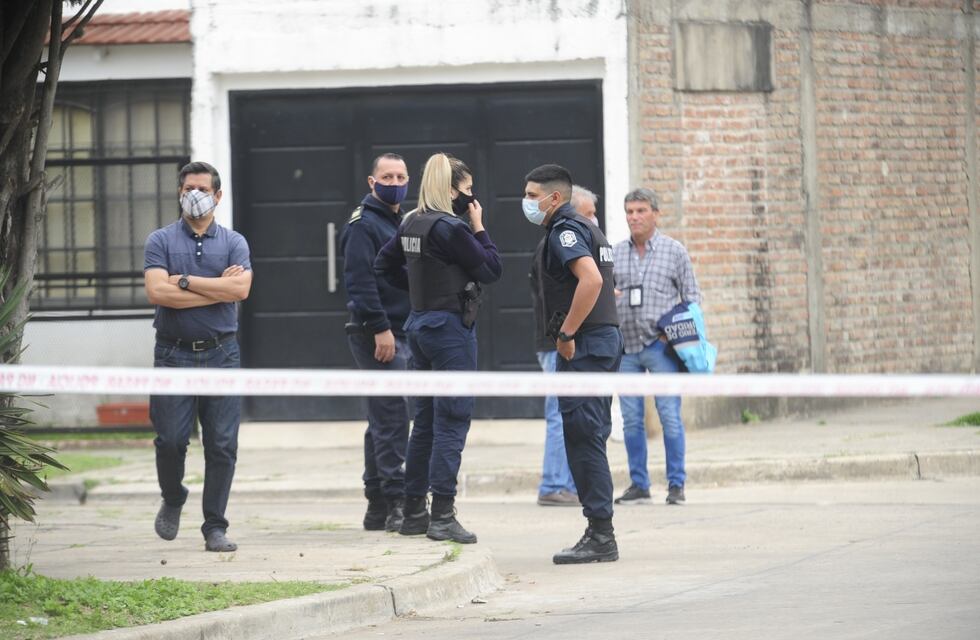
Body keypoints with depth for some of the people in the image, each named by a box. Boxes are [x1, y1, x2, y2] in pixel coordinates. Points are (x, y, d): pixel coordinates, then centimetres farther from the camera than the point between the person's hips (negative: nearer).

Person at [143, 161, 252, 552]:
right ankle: (172, 499, 23)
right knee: (171, 439, -5)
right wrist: (218, 288, -8)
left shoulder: (233, 242, 9)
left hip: (221, 353, 1)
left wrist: (186, 281, -9)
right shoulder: (161, 241, 5)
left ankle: (215, 527, 4)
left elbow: (240, 289, -9)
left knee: (222, 444, -3)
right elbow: (157, 292, -11)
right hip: (174, 354, -1)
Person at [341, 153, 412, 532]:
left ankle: (378, 508, 15)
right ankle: (396, 503, -15)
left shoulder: (402, 223, 20)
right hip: (378, 333, -9)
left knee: (383, 420, 11)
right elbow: (360, 280, -18)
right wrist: (380, 329, -22)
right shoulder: (364, 225, -9)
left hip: (399, 332, 9)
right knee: (392, 417, -13)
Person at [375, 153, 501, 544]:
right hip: (451, 327, -9)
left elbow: (385, 264, 20)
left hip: (420, 324, 9)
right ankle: (442, 515, -10)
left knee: (426, 421, 14)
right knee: (451, 421, -7)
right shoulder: (450, 229, -17)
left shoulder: (411, 224, 8)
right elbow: (491, 269, -11)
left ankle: (414, 512, 18)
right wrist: (480, 228, -3)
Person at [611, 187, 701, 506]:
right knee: (631, 419, 4)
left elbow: (691, 297, 6)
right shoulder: (615, 253, 11)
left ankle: (676, 485, 0)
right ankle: (639, 485, 11)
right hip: (625, 347, 3)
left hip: (661, 345, -3)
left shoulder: (674, 251, 4)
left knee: (670, 416, -6)